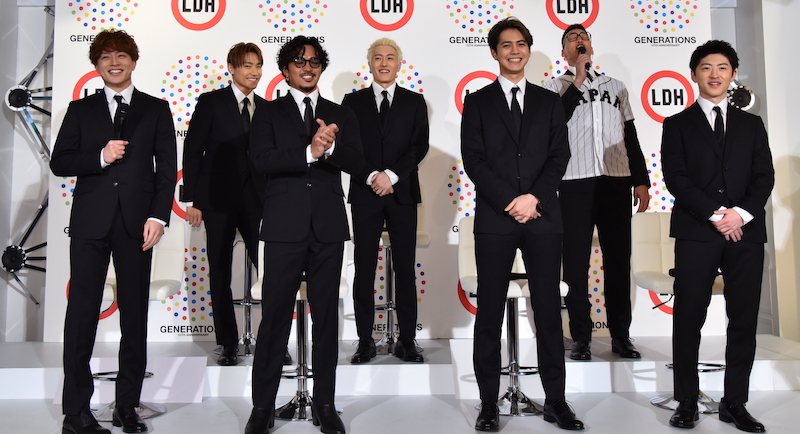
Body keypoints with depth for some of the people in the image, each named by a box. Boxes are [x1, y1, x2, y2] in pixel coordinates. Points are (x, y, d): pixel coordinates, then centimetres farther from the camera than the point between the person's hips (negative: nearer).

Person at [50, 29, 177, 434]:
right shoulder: (81, 109, 12)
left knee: (135, 315, 4)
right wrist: (100, 157, -12)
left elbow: (166, 167, 3)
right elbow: (59, 162, 6)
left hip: (136, 222, 0)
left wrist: (158, 216, -7)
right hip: (90, 222, 1)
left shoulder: (156, 109, 10)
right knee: (82, 313, 1)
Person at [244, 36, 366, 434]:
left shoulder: (341, 115, 14)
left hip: (328, 227, 2)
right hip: (285, 227, -2)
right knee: (275, 316, 1)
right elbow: (262, 159, -9)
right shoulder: (269, 114, 8)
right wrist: (309, 152, -20)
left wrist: (330, 146, -18)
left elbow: (356, 162, 0)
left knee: (326, 317, 7)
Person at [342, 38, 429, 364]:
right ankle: (365, 340, 11)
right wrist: (371, 177, -11)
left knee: (405, 269, 2)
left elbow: (420, 146, 0)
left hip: (402, 194, 0)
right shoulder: (353, 102, 10)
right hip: (364, 195, 0)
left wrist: (391, 175, -12)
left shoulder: (414, 102, 10)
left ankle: (407, 340, 11)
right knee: (364, 270, 3)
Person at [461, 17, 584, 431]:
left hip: (542, 218, 2)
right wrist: (509, 202, -11)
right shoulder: (477, 102, 9)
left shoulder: (549, 101, 15)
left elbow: (559, 154, 5)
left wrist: (534, 197, -10)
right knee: (489, 312, 2)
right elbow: (473, 159, -1)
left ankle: (555, 401, 16)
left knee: (548, 310, 5)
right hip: (494, 219, -1)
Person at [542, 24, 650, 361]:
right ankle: (581, 337, 7)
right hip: (575, 183, -3)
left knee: (619, 258, 5)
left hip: (616, 182, 3)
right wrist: (577, 82, -9)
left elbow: (631, 137, 17)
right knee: (576, 260, -1)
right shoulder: (555, 87, 9)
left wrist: (641, 180, 9)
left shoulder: (615, 87, 19)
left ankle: (621, 335, 14)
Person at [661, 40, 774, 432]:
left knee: (744, 320, 4)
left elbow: (765, 176, 7)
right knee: (688, 320, -1)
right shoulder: (678, 124, 9)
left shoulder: (751, 124, 17)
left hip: (746, 232, 3)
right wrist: (715, 215, -12)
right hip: (696, 234, -3)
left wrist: (742, 213, -11)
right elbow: (675, 178, -2)